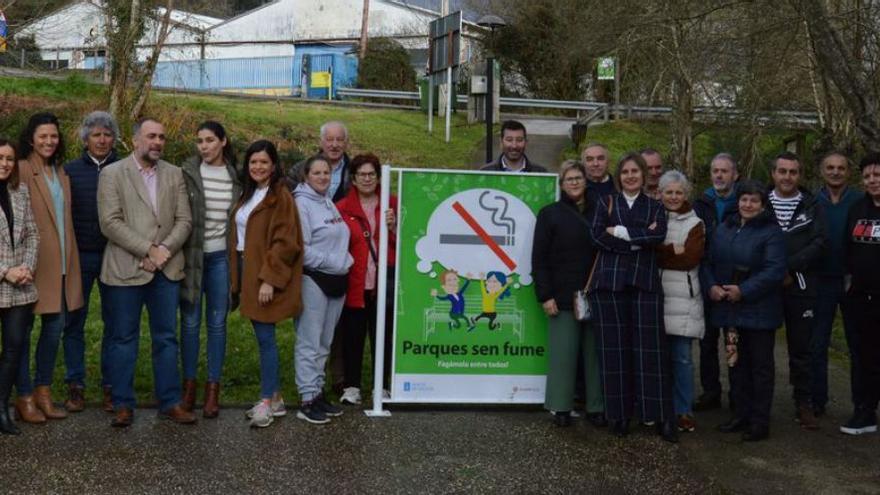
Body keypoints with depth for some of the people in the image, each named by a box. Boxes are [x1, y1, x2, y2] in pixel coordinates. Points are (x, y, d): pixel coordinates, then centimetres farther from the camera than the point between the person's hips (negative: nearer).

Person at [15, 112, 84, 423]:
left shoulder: (60, 172, 16)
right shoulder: (22, 170, -8)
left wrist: (69, 260, 14)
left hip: (60, 262, 7)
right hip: (32, 261, -7)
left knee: (55, 324, 10)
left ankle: (43, 391, 23)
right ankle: (24, 397, 12)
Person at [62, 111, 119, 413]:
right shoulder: (71, 170, 4)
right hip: (79, 256, 1)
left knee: (114, 323, 4)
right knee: (74, 322, 4)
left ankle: (110, 387, 13)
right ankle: (75, 386, 14)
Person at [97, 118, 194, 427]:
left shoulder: (175, 175, 10)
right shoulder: (112, 174, -1)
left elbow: (184, 220, 4)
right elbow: (110, 223, -9)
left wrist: (164, 251, -12)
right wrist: (149, 249, -15)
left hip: (167, 269, 3)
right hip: (125, 270, -3)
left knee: (166, 338, 8)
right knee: (124, 339, 5)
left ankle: (170, 402, 16)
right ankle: (123, 404, 16)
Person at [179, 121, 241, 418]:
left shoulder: (235, 176, 3)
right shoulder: (187, 173, -3)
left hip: (221, 257, 1)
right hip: (192, 255, -1)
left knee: (217, 323, 6)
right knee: (190, 322, 6)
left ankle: (213, 388, 14)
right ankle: (189, 385, 17)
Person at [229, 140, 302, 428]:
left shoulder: (280, 196, -9)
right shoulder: (247, 196, 16)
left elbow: (285, 242, -15)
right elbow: (238, 236, 17)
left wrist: (269, 279, -20)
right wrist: (237, 278, 10)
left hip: (266, 275, -8)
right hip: (247, 272, 8)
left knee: (265, 337, -5)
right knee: (263, 337, 11)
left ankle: (266, 402, 2)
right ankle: (276, 399, 19)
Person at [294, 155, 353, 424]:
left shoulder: (329, 202, 15)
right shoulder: (302, 203, -9)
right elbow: (301, 248, -16)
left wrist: (345, 261, 5)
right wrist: (332, 262, -14)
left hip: (336, 280, 8)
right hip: (313, 280, -8)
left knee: (324, 342, 13)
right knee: (309, 342, -5)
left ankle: (317, 391, 22)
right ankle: (307, 399, -1)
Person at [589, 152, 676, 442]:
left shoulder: (655, 207, 14)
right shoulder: (606, 203, 14)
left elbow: (658, 235, -5)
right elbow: (598, 236, -2)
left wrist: (621, 232, -6)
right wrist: (639, 239, -6)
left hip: (645, 282, 0)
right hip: (610, 282, 0)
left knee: (650, 348, -5)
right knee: (615, 348, 0)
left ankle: (660, 416, -1)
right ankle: (619, 414, 8)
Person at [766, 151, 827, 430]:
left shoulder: (811, 207, 5)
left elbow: (819, 243, -5)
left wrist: (789, 267, -16)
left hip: (800, 288, 0)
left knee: (802, 348, 6)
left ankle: (803, 403, 16)